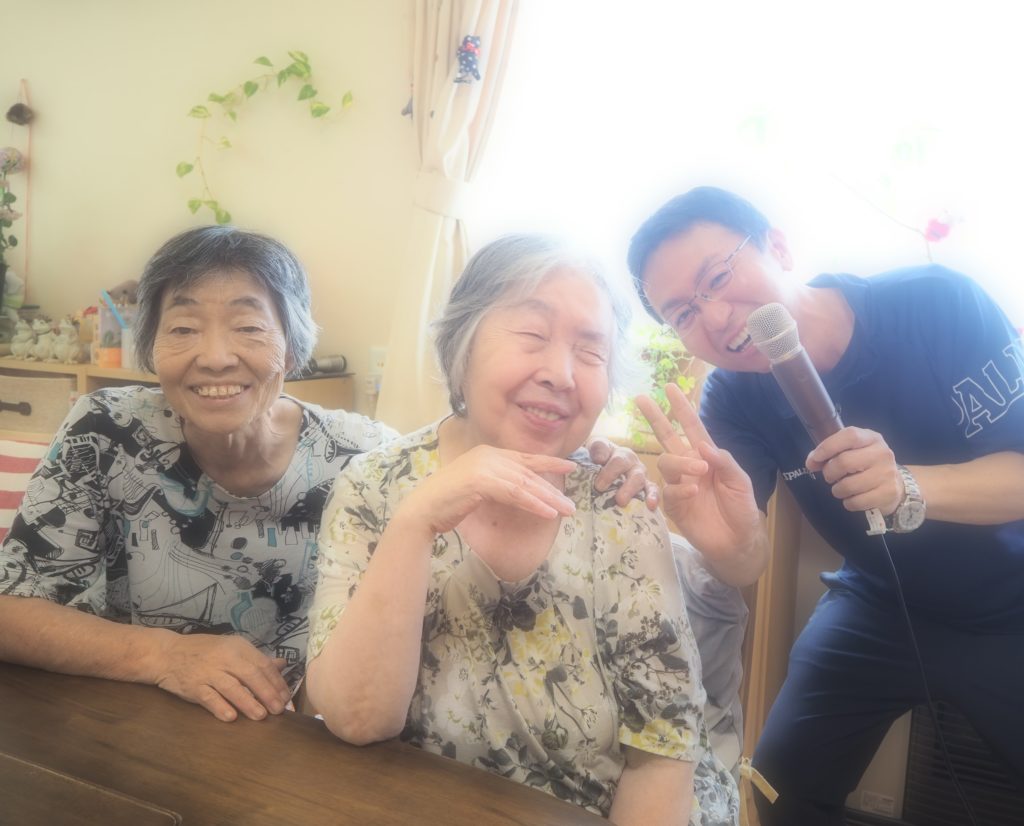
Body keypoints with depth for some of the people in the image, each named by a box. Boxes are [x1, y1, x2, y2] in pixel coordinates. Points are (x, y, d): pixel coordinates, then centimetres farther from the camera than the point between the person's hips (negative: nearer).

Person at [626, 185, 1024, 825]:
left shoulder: (938, 304, -26)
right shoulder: (734, 398, -17)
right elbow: (749, 568, -23)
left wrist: (907, 489, -42)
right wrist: (731, 542, -48)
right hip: (880, 606, 2)